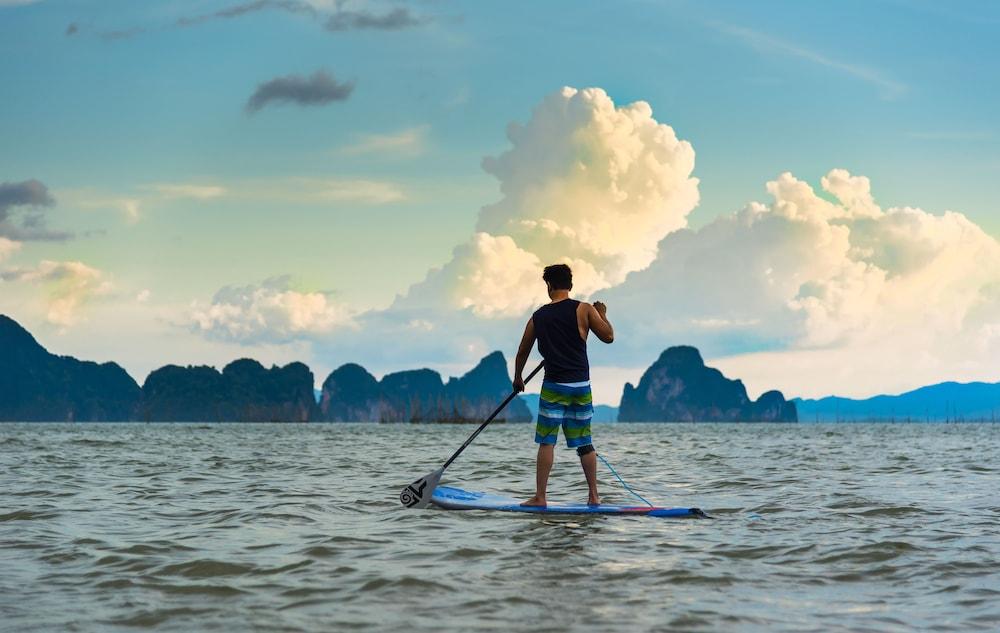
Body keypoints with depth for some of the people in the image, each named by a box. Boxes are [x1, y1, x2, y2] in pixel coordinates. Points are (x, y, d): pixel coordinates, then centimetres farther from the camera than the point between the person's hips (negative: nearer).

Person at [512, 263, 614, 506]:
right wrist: (602, 314, 17)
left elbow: (523, 352, 16)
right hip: (581, 386, 1)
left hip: (554, 386, -1)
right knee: (584, 442, 11)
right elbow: (608, 336, -1)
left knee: (546, 442, 2)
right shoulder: (584, 310, -3)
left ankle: (540, 497, -1)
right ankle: (593, 496, 14)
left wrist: (518, 378, 32)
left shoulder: (538, 317, 4)